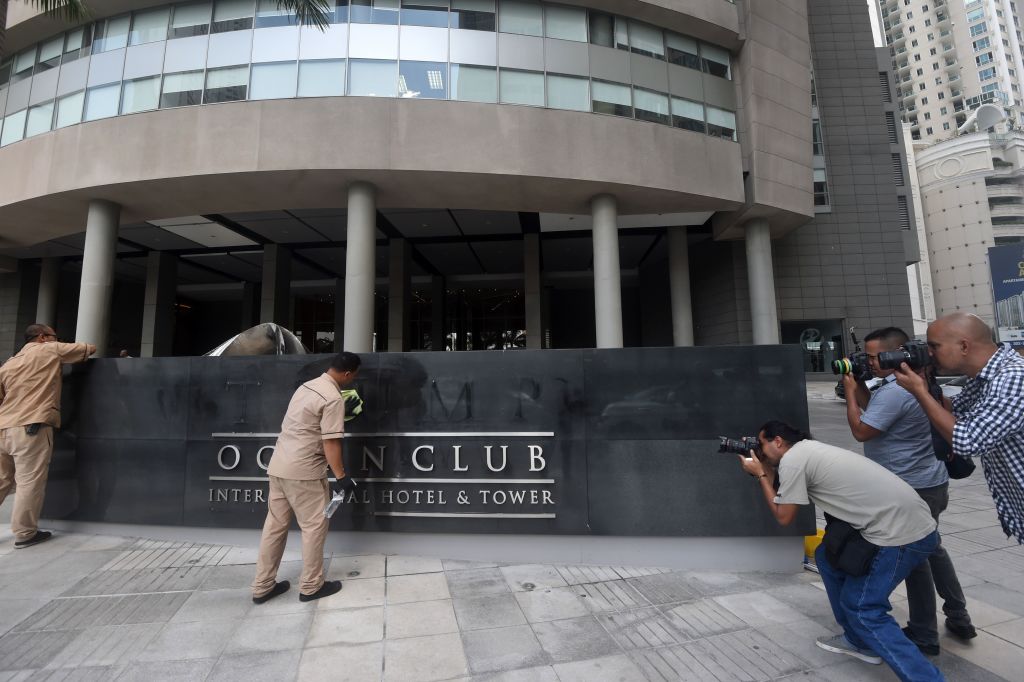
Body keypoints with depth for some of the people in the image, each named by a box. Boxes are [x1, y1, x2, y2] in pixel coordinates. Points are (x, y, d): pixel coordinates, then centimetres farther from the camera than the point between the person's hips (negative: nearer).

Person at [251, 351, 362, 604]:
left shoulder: (307, 386, 11)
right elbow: (330, 442, -19)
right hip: (303, 471, -9)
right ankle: (311, 586, 17)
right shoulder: (334, 398, -16)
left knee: (275, 525, 15)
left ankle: (262, 587, 25)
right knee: (314, 527, 6)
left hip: (278, 466, 9)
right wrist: (341, 477, -14)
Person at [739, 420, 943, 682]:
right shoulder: (809, 451, 14)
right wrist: (767, 472, 16)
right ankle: (859, 640, 28)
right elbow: (784, 498, 20)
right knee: (827, 557, 18)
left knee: (862, 608, -2)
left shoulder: (791, 459, -13)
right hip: (905, 523, 9)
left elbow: (784, 516, -4)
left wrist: (760, 475, 3)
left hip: (902, 533, -9)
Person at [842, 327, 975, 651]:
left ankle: (924, 635, 19)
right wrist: (860, 387, 1)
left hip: (910, 490, -10)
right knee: (931, 548, 24)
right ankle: (959, 618, 37)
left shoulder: (893, 391, -27)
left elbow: (861, 431, -21)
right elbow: (877, 413, 13)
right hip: (930, 483, 10)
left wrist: (850, 390, -13)